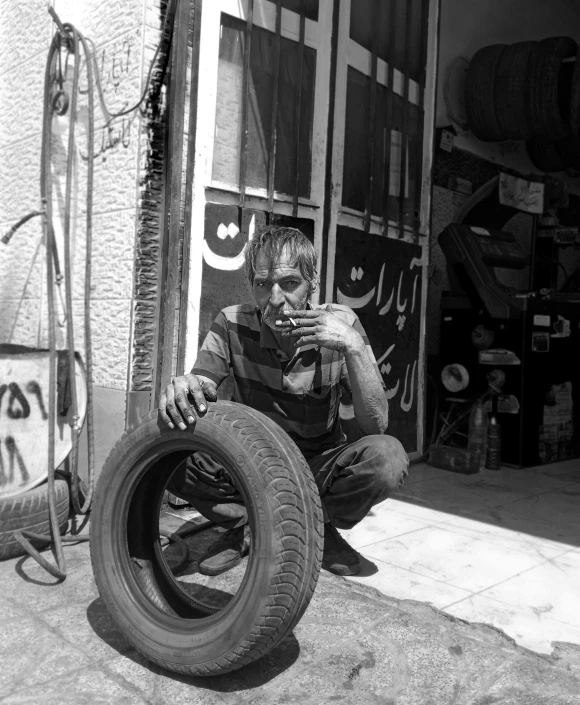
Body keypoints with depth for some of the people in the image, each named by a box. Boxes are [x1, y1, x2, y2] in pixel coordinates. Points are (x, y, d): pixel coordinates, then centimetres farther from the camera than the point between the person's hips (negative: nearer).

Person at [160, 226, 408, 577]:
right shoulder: (233, 324, -11)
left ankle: (321, 527, 0)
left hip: (319, 468, 0)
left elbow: (376, 426, -19)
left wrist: (353, 347, -33)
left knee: (388, 456, -30)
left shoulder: (340, 323, -14)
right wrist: (182, 389, -43)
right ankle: (245, 526, 0)